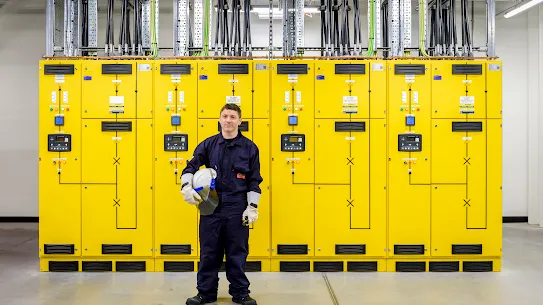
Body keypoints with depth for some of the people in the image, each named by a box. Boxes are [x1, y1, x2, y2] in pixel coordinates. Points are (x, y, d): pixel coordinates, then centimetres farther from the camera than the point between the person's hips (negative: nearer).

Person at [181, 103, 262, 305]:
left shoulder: (249, 147, 1)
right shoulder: (208, 144, 4)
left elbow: (254, 180, 1)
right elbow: (191, 167, 3)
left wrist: (252, 207, -5)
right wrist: (186, 186, -16)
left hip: (237, 207, -1)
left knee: (237, 252, 7)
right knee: (209, 251, 8)